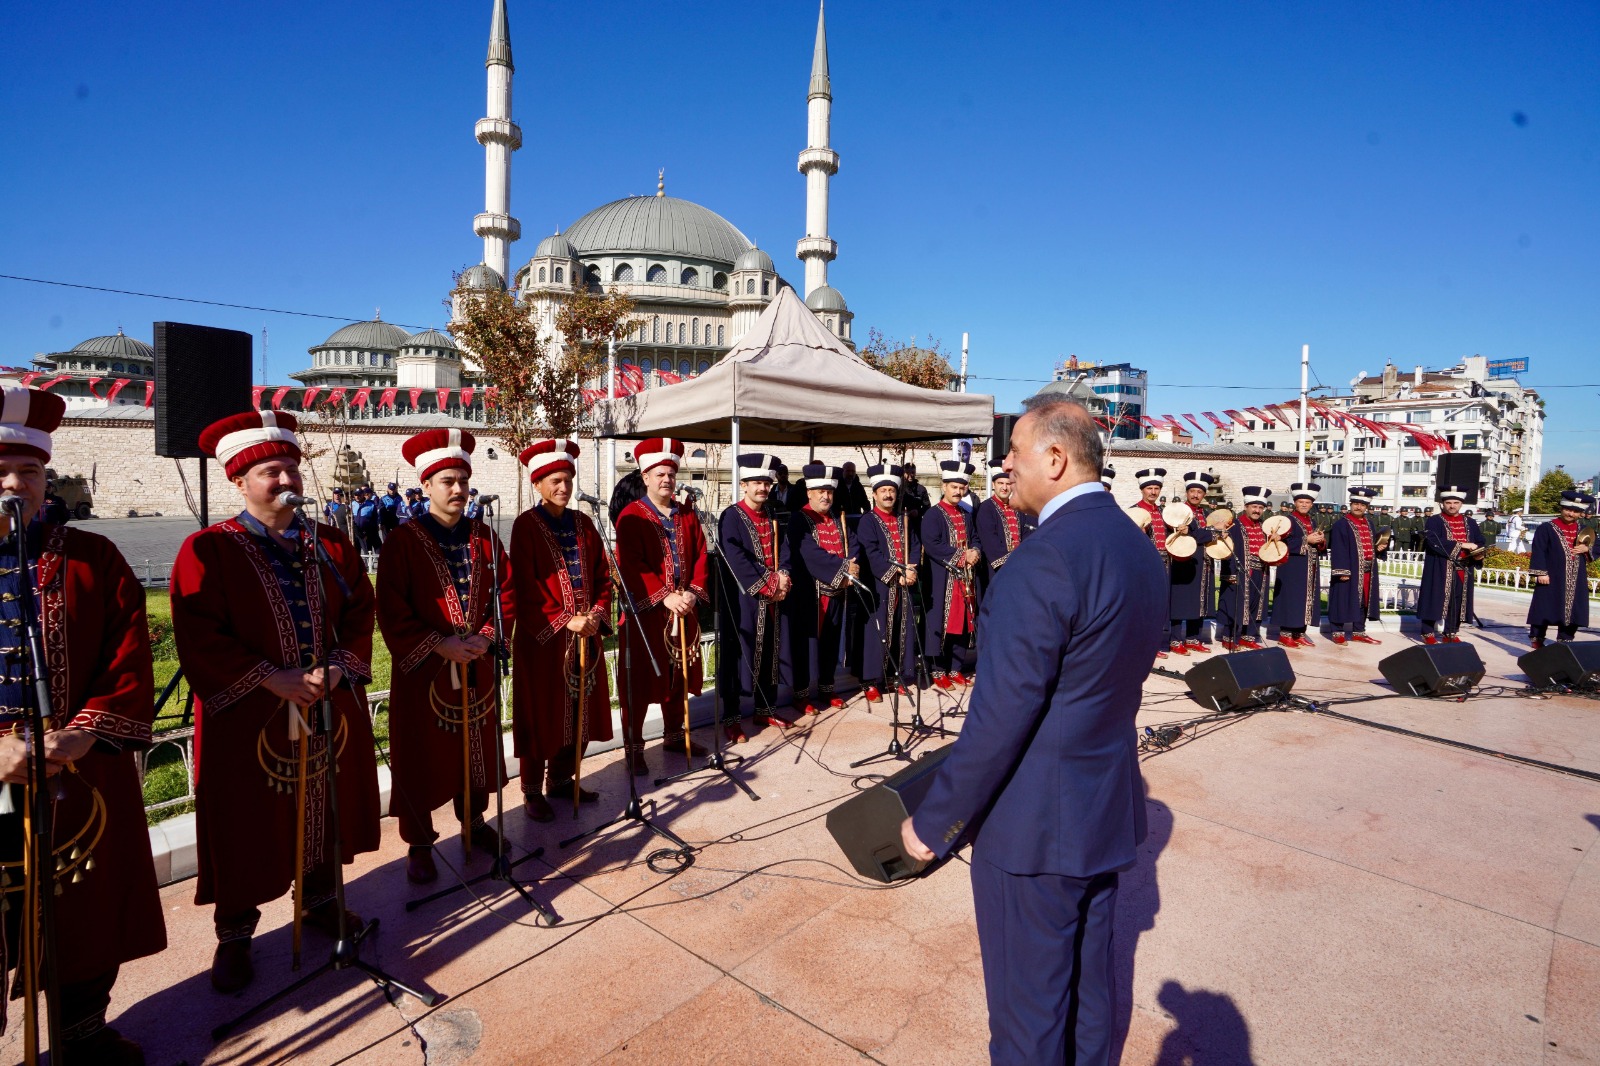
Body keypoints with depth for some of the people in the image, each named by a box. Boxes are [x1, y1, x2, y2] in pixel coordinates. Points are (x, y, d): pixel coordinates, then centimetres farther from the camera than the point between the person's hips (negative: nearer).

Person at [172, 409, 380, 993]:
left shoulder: (332, 545, 5)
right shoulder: (207, 550, -8)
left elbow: (360, 612, 5)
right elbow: (200, 637, -14)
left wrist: (338, 666, -11)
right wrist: (272, 677, -21)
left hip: (329, 713, 4)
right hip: (246, 720, -4)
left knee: (324, 812, 17)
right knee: (246, 828, 8)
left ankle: (319, 901, 39)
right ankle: (234, 935, 29)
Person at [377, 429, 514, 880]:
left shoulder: (484, 537, 5)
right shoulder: (404, 541, -7)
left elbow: (506, 594, 5)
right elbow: (391, 610, -11)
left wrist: (487, 636, -10)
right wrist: (439, 644, -18)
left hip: (477, 668, 4)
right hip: (424, 670, -4)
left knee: (477, 747, 16)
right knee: (422, 757, 6)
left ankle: (474, 821, 36)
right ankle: (418, 844, 23)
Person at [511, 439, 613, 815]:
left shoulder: (583, 523, 9)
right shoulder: (526, 525, -7)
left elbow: (602, 576, 10)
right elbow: (525, 587, -13)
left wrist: (597, 613, -6)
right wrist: (564, 621, -19)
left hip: (586, 635, 5)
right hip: (543, 637, -5)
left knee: (581, 711, 12)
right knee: (541, 714, 5)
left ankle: (561, 779, 30)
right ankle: (532, 792, 20)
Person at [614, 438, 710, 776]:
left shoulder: (687, 515, 11)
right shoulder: (631, 517, -6)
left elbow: (701, 557, 7)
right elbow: (632, 566, -15)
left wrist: (693, 591, -9)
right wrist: (664, 596, -22)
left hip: (684, 609, 5)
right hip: (646, 610, -5)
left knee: (680, 674, 14)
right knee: (641, 680, 1)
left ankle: (674, 735, 30)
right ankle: (634, 747, 11)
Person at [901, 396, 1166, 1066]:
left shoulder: (1043, 559, -26)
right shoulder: (1140, 547, 3)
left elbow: (999, 715, -26)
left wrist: (932, 822, -15)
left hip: (1034, 827, -8)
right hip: (1110, 810, 9)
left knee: (1028, 1011, 12)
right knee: (1091, 984, 25)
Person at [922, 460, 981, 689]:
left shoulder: (966, 516, 16)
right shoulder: (933, 514, -6)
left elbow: (975, 539, 17)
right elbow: (930, 545, -16)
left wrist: (975, 553, -6)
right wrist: (960, 555, -17)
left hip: (966, 578, 7)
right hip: (943, 578, -6)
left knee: (962, 622, 9)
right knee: (942, 623, -3)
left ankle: (956, 669, 18)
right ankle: (939, 671, 6)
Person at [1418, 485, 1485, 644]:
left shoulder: (1470, 523, 14)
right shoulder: (1434, 521, -1)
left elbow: (1480, 543, 11)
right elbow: (1434, 542, -16)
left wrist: (1478, 554, -10)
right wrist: (1460, 545, -19)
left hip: (1463, 570, 4)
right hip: (1440, 569, -4)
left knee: (1458, 602, 7)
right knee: (1435, 599, -3)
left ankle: (1450, 634, 17)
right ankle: (1428, 633, 4)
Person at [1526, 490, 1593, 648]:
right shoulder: (1546, 528, -4)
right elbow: (1539, 551, -8)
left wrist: (1587, 549, -4)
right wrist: (1540, 572, -16)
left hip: (1576, 581, 5)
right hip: (1551, 579, -5)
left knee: (1573, 612, 8)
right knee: (1545, 611, -3)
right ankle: (1537, 640, 7)